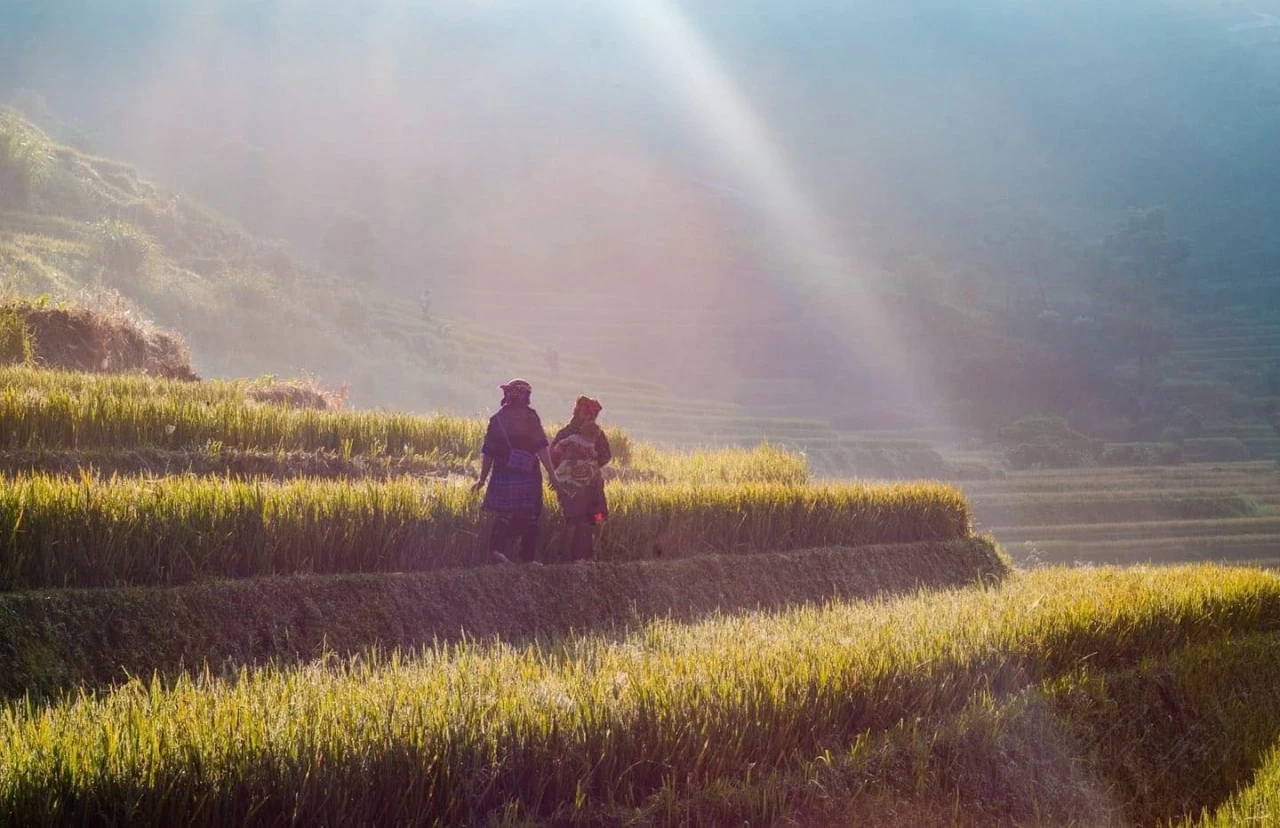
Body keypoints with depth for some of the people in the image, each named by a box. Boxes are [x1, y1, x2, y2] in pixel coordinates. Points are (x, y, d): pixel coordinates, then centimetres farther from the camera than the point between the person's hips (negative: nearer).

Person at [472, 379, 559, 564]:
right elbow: (541, 447, -10)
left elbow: (488, 452, 9)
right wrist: (551, 472, -8)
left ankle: (497, 547, -16)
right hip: (527, 477, -3)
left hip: (502, 476, 3)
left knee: (503, 515, 7)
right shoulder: (529, 416, -5)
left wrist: (483, 478, 15)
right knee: (529, 517, 7)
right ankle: (528, 558, 9)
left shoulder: (497, 419, 7)